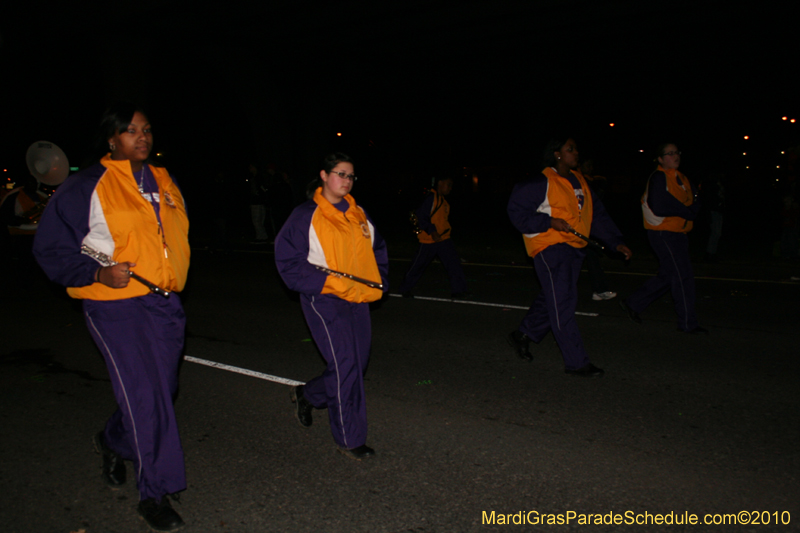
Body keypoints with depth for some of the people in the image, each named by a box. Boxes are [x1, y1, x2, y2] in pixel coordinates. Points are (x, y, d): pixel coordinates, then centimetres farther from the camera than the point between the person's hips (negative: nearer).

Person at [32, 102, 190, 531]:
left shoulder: (163, 181, 12)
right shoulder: (86, 187, -7)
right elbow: (50, 249, -5)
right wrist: (98, 273, -18)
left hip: (164, 304, 7)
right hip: (116, 306, -6)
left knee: (161, 390, 16)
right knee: (145, 396, -8)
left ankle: (113, 442, 46)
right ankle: (155, 493, 8)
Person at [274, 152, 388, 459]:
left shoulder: (358, 214, 14)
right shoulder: (306, 216, -5)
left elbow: (378, 249, 23)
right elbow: (288, 260, -8)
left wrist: (379, 281, 7)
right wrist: (327, 282, -17)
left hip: (359, 300, 7)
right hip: (324, 301, -7)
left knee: (357, 364, 12)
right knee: (345, 364, -11)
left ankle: (307, 395, 38)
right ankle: (350, 439, 5)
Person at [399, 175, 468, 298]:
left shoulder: (443, 201, 13)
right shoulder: (431, 198, -14)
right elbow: (421, 217, -18)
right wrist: (432, 231, -24)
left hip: (443, 239, 8)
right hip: (429, 240, -7)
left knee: (453, 262, -4)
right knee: (418, 265, 5)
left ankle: (458, 290, 2)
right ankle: (405, 289, 21)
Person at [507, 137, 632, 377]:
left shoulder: (579, 180, 14)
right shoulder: (541, 182, -10)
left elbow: (597, 214, 17)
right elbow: (516, 210, -10)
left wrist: (616, 241, 9)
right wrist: (550, 222, -17)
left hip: (573, 247, 8)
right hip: (549, 246, -8)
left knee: (551, 299, 15)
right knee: (562, 304, -7)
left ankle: (522, 335, 34)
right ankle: (576, 362, -2)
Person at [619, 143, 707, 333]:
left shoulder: (681, 178, 16)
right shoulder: (658, 178, -12)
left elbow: (693, 203, 13)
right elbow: (658, 207, -22)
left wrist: (689, 210, -10)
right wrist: (685, 211, -12)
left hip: (678, 233, 9)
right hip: (663, 234, -9)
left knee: (666, 277, 15)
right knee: (683, 276, -6)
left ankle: (633, 304, 26)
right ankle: (687, 323, 4)